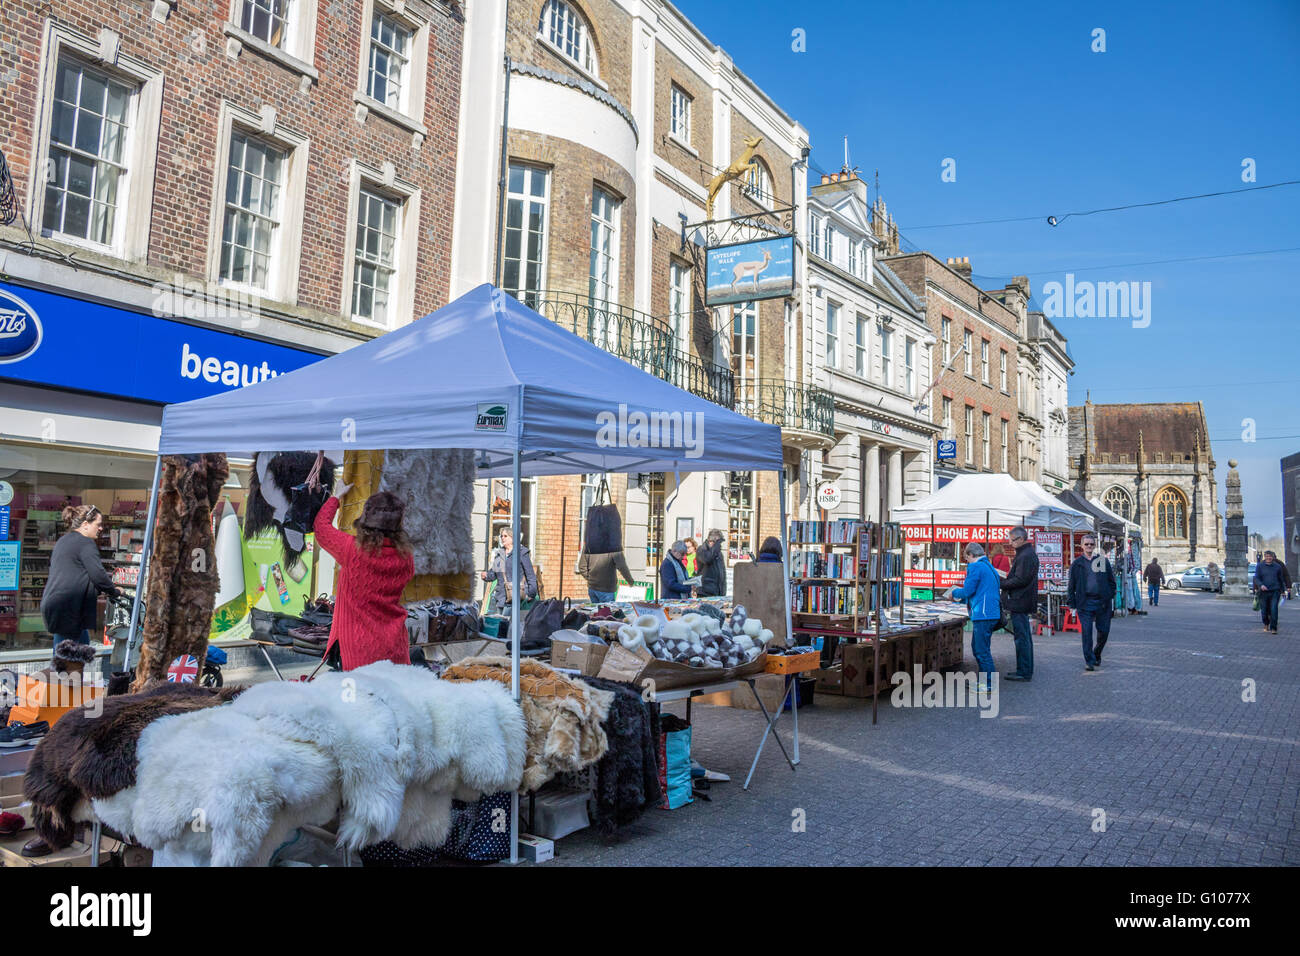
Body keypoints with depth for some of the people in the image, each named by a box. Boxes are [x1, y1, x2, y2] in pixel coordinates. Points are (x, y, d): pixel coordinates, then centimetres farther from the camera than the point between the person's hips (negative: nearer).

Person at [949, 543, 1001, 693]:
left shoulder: (975, 567, -11)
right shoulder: (990, 567, 19)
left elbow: (967, 591, -13)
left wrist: (955, 593, 7)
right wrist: (961, 598, 28)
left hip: (983, 614, -10)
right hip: (992, 614, 10)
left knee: (982, 650, -4)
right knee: (977, 647, 18)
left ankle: (988, 685, 0)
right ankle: (983, 680, 24)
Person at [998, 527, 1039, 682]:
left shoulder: (1026, 556, -16)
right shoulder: (1026, 553, 18)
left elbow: (1021, 580, -21)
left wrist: (1002, 585, -13)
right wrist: (1004, 582, 11)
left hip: (1020, 602, -11)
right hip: (1022, 602, 11)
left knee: (1021, 637, -7)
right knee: (1025, 636, 16)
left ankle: (1024, 672, -3)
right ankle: (1026, 670, 24)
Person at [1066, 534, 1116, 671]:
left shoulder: (1103, 561, 8)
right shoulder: (1077, 563, 6)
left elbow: (1111, 581, 12)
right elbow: (1071, 585, 8)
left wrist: (1110, 597, 3)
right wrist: (1072, 603, 2)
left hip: (1102, 602, 1)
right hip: (1085, 603, -1)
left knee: (1104, 631, 6)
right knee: (1086, 632, -6)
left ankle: (1097, 654, 30)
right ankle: (1089, 661, 2)